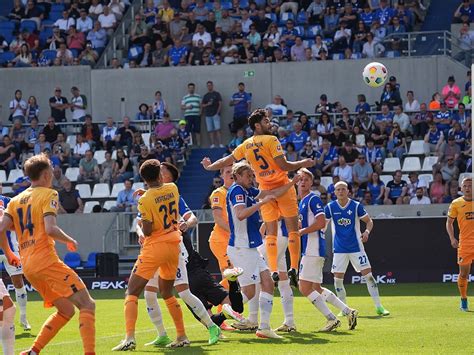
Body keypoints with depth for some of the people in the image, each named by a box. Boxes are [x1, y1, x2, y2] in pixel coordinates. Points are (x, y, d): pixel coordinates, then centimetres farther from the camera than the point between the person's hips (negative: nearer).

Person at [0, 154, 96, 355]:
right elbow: (50, 229, -17)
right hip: (46, 260, -8)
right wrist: (70, 241, -2)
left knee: (66, 310, 17)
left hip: (27, 266, 8)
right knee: (86, 304, -7)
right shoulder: (48, 195, -3)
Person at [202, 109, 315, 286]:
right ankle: (294, 268, -10)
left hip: (265, 190, 5)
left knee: (271, 232, 8)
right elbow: (283, 165, -16)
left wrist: (210, 166, 31)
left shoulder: (246, 145, 5)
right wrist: (302, 164, -2)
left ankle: (273, 270, -1)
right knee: (293, 228, 0)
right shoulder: (271, 140, -11)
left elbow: (227, 160, 14)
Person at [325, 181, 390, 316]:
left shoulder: (356, 206, -4)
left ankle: (378, 306, -4)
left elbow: (369, 221, 3)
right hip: (339, 249, 2)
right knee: (338, 278, -1)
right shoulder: (330, 207, -1)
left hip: (356, 248, -1)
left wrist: (367, 231, -17)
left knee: (368, 275, -8)